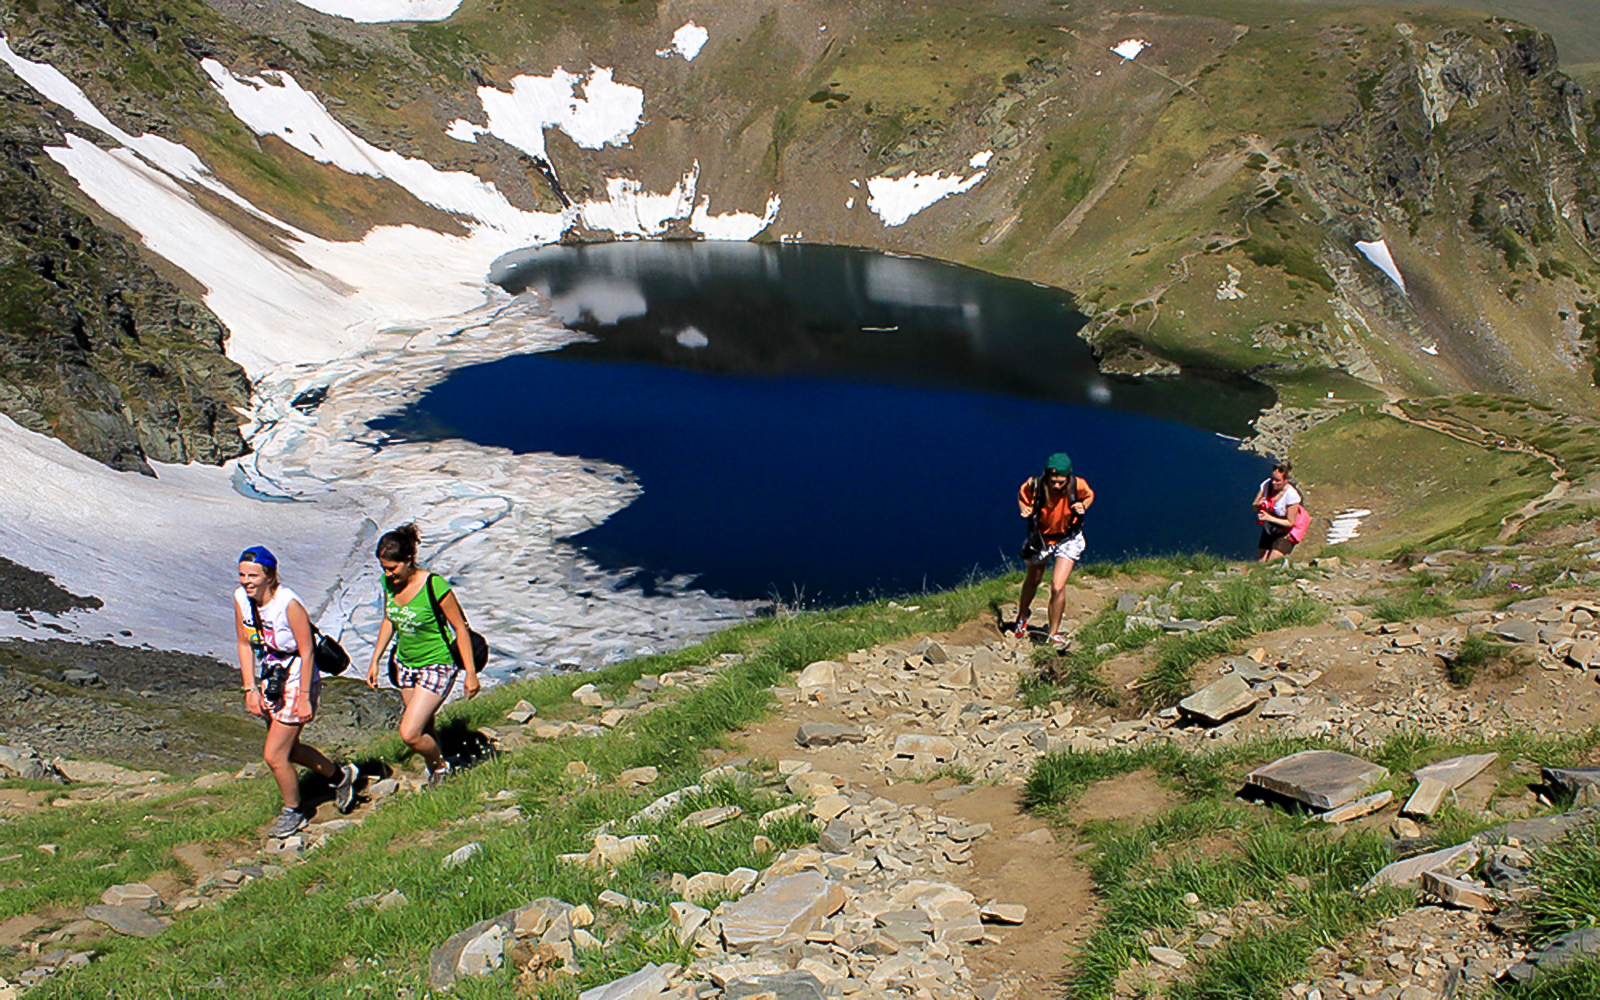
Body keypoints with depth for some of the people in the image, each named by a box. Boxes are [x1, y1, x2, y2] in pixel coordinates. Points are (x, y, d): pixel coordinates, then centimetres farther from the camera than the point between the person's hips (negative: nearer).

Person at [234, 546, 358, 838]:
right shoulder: (240, 598, -6)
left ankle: (293, 812, 19)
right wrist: (251, 689, -1)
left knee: (274, 756, -6)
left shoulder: (289, 603, -26)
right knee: (288, 749, 19)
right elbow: (245, 644, 3)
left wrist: (305, 699, -19)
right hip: (268, 685, 7)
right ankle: (339, 776, 43)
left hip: (296, 685, -7)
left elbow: (306, 652, -21)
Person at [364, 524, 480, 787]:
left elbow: (460, 628, -16)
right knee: (424, 729, 16)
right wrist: (375, 661, 12)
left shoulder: (435, 586, -25)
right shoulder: (389, 583, -7)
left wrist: (471, 673, -13)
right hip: (405, 665, 6)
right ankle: (436, 775, 39)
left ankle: (440, 766, 17)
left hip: (437, 666, -6)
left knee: (409, 733, -12)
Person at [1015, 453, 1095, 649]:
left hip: (1068, 539, -1)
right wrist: (1025, 509, -22)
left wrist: (1082, 506, -22)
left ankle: (1054, 633, 9)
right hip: (1041, 537, 1)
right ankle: (1022, 617, 53)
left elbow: (1089, 495, -2)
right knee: (1033, 581, 21)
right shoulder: (1035, 486, -26)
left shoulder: (1077, 486, -26)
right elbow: (1022, 495, -2)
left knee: (1058, 587, -14)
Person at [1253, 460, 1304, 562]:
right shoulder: (1267, 484, -14)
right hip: (1269, 529, 5)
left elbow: (1290, 523, -21)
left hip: (1285, 532, -5)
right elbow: (1254, 506, -5)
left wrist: (1269, 518, -29)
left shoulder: (1291, 495, -27)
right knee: (1261, 561, 8)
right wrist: (1258, 505, -30)